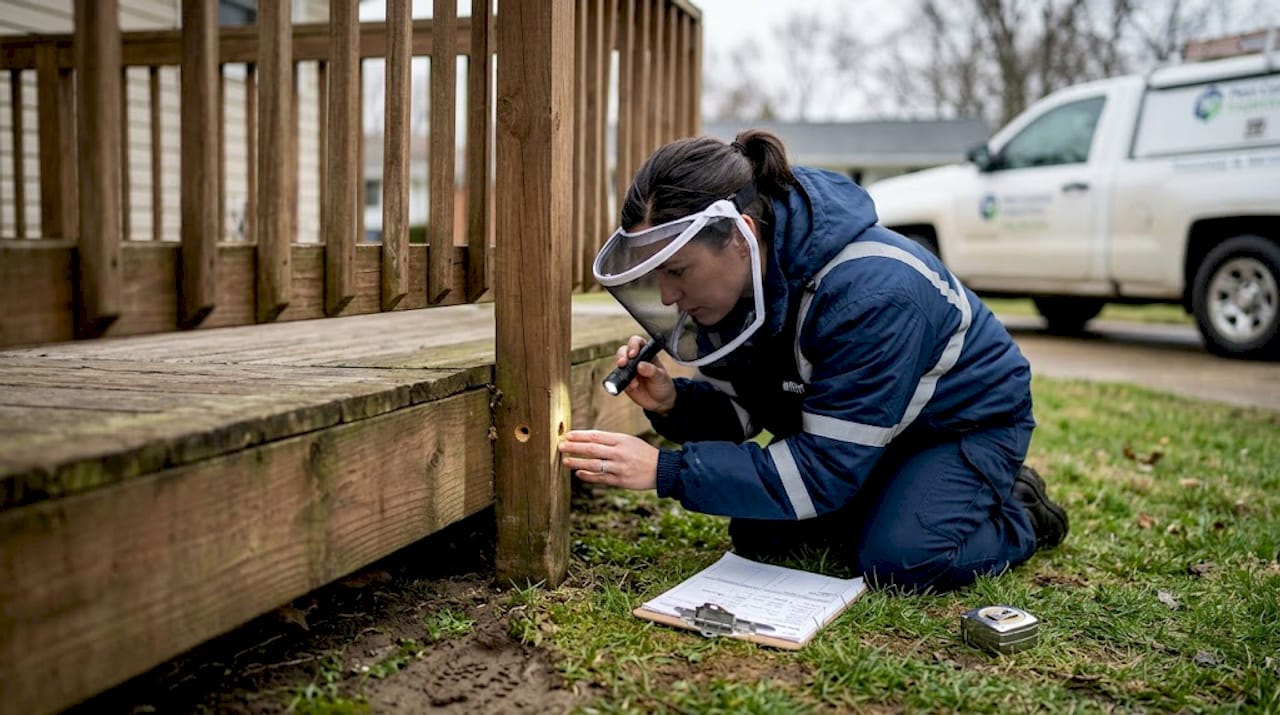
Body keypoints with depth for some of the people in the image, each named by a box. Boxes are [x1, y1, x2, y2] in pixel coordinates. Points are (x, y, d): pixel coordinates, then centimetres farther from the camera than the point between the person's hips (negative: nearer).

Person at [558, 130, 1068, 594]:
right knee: (760, 536, -6)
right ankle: (892, 503, 18)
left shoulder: (871, 293, -41)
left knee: (896, 560, -27)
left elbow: (825, 470, -38)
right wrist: (674, 405, -29)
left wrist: (665, 471, -41)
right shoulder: (731, 280, -17)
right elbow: (740, 411, -6)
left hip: (968, 420, -6)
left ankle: (1019, 515, 4)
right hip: (851, 428, 7)